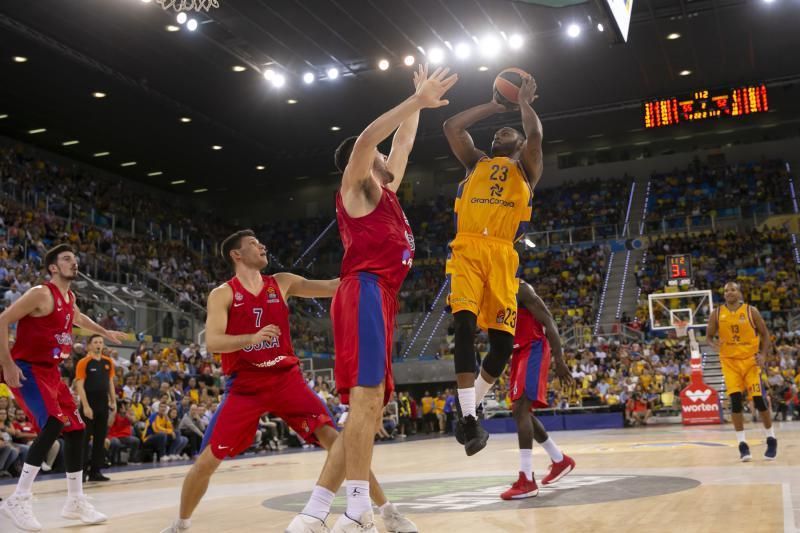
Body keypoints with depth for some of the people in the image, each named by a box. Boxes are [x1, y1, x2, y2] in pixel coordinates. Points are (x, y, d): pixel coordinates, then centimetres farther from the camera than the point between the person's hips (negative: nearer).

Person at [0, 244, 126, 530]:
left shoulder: (70, 297, 11)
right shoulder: (41, 293, -16)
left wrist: (105, 332, 39)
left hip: (50, 371, 9)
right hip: (27, 369, -9)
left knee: (75, 429, 7)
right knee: (53, 424, -26)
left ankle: (75, 501, 19)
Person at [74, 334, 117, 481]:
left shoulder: (108, 362, 9)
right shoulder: (83, 362, -8)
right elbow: (79, 386, -12)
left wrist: (113, 403, 9)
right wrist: (86, 406, -18)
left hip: (103, 405, 6)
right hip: (89, 405, -6)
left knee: (100, 438, 7)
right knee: (84, 438, -3)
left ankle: (95, 471, 13)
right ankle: (81, 471, 3)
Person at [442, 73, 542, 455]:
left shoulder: (526, 169, 20)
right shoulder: (476, 163, 26)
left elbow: (536, 135, 1)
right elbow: (452, 127, 16)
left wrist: (524, 102, 16)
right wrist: (494, 106, 24)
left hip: (501, 255, 0)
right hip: (466, 250, 0)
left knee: (503, 340, -7)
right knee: (464, 325, -21)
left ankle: (470, 411, 12)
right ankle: (467, 417, -20)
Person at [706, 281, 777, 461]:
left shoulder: (751, 311, -4)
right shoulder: (717, 314, 0)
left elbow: (765, 334, 2)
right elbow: (709, 335, 7)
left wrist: (763, 355, -11)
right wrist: (713, 343, -16)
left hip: (750, 360, -1)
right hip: (729, 362, 1)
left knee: (759, 399, -3)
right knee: (736, 401, -6)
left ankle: (771, 439, 15)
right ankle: (742, 444, 1)